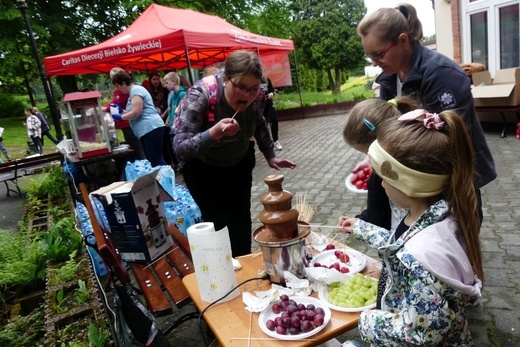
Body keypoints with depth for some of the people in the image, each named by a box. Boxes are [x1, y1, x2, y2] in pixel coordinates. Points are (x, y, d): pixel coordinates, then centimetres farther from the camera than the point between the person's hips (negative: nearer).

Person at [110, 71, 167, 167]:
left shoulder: (136, 90, -8)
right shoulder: (133, 91, 23)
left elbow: (136, 112, -18)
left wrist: (120, 117, -6)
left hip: (151, 129, -11)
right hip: (147, 130, 11)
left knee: (156, 161, -12)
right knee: (152, 161, 9)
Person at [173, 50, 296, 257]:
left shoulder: (252, 94, -18)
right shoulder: (200, 95, -32)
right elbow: (179, 149, -35)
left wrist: (270, 156, 3)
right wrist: (214, 132, -49)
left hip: (239, 164, 4)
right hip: (203, 170, -4)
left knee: (242, 223, 6)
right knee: (221, 224, -8)